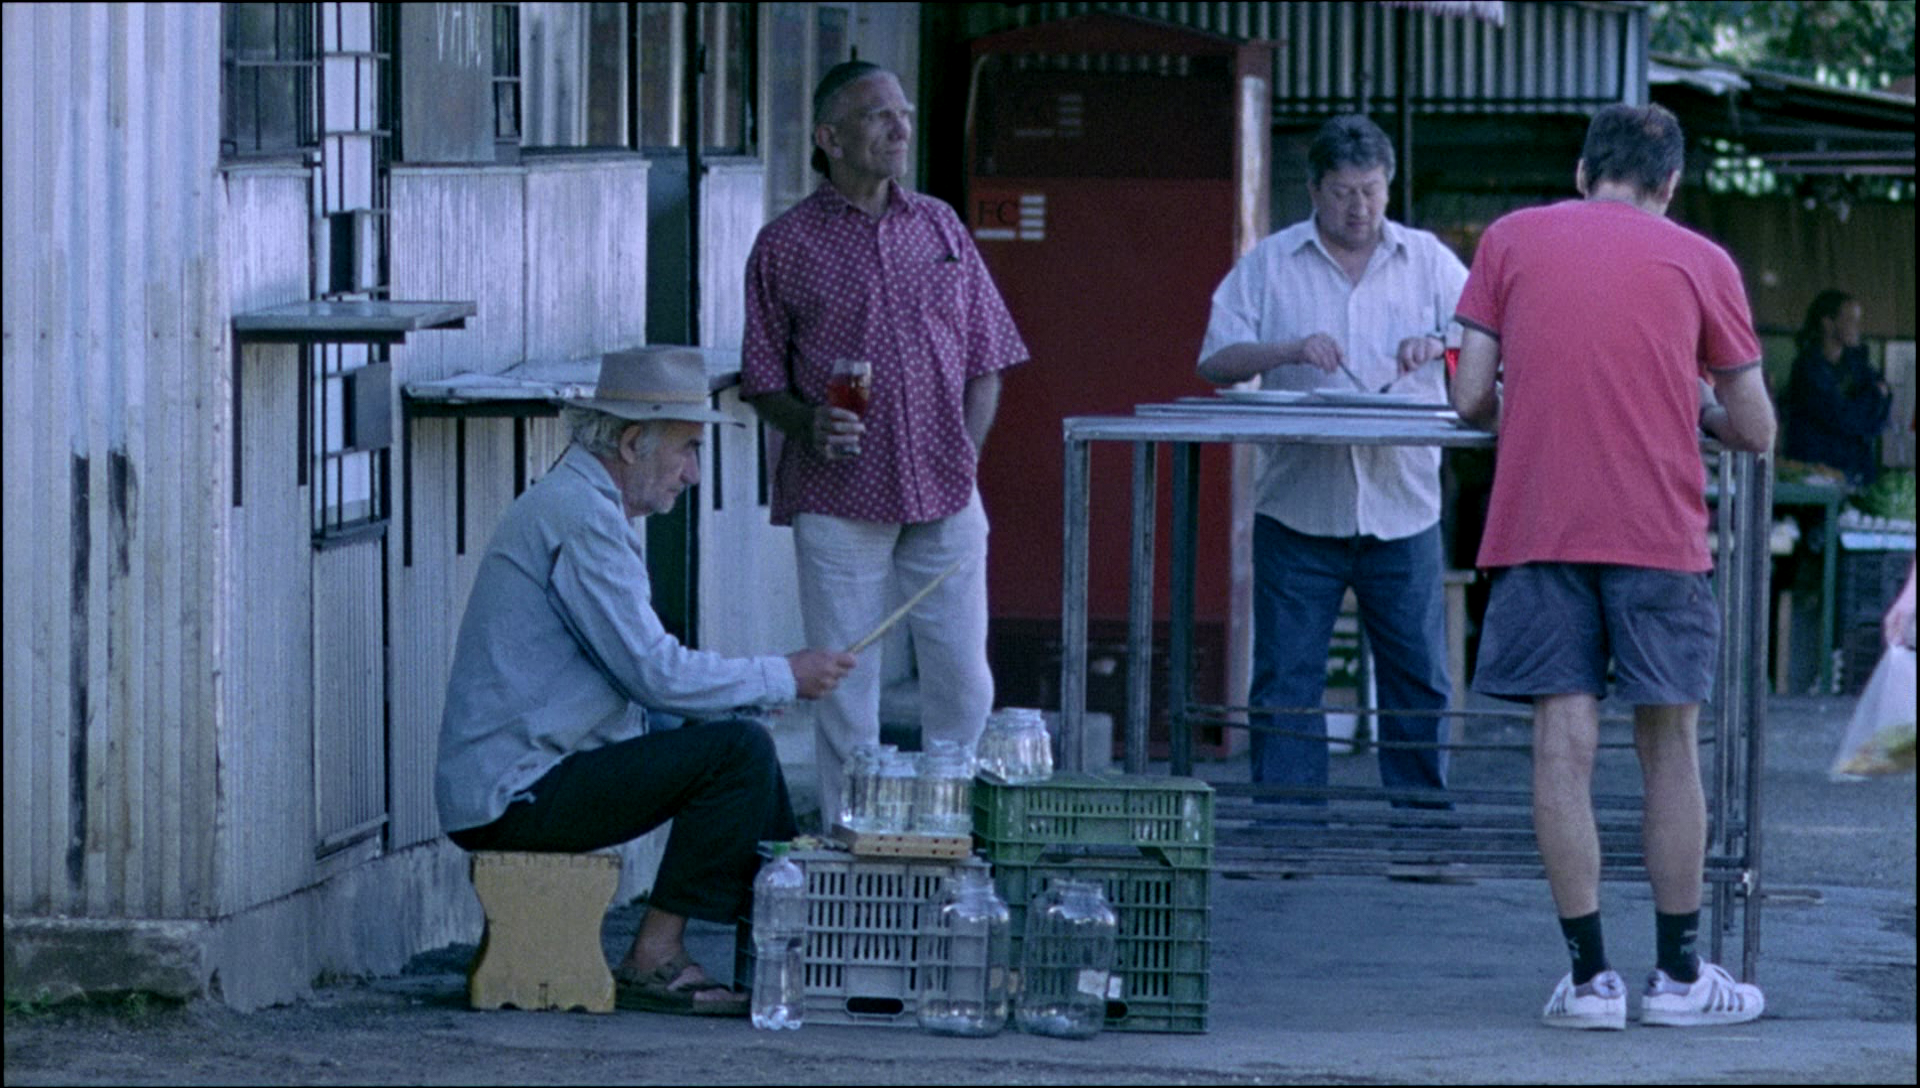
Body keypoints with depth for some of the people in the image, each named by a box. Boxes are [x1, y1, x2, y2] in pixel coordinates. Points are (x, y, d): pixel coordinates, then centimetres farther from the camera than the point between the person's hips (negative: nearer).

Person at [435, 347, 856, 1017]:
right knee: (738, 751, -17)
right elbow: (657, 674, -19)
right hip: (515, 798, -11)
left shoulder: (575, 504, 19)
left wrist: (768, 680, 8)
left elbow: (637, 677, 20)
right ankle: (655, 961, -12)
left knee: (740, 747, 18)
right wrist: (786, 677, -8)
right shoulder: (580, 515, -15)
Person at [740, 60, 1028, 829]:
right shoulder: (786, 245, 2)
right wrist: (808, 425, -14)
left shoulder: (940, 228, 11)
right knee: (844, 690, 0)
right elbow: (762, 382, 5)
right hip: (838, 502, -3)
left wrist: (966, 453, 3)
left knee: (963, 682, 2)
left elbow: (985, 360, 15)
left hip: (945, 500, 3)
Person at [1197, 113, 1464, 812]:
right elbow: (1215, 361, 0)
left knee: (1418, 674, 3)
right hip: (1299, 510, -1)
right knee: (1287, 675, -1)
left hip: (1402, 509, 1)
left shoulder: (1427, 260, 10)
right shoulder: (1268, 266, 7)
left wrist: (1439, 342, -16)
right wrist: (1289, 350, -17)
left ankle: (1424, 814, 12)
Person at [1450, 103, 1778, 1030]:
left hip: (1536, 528, 1)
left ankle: (1590, 978, -2)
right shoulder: (1699, 261, 7)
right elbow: (1756, 430, 7)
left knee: (1564, 744, 0)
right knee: (1668, 745, 7)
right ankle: (1678, 976, 11)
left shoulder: (1510, 240, 9)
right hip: (1659, 534, -1)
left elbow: (1470, 396, 4)